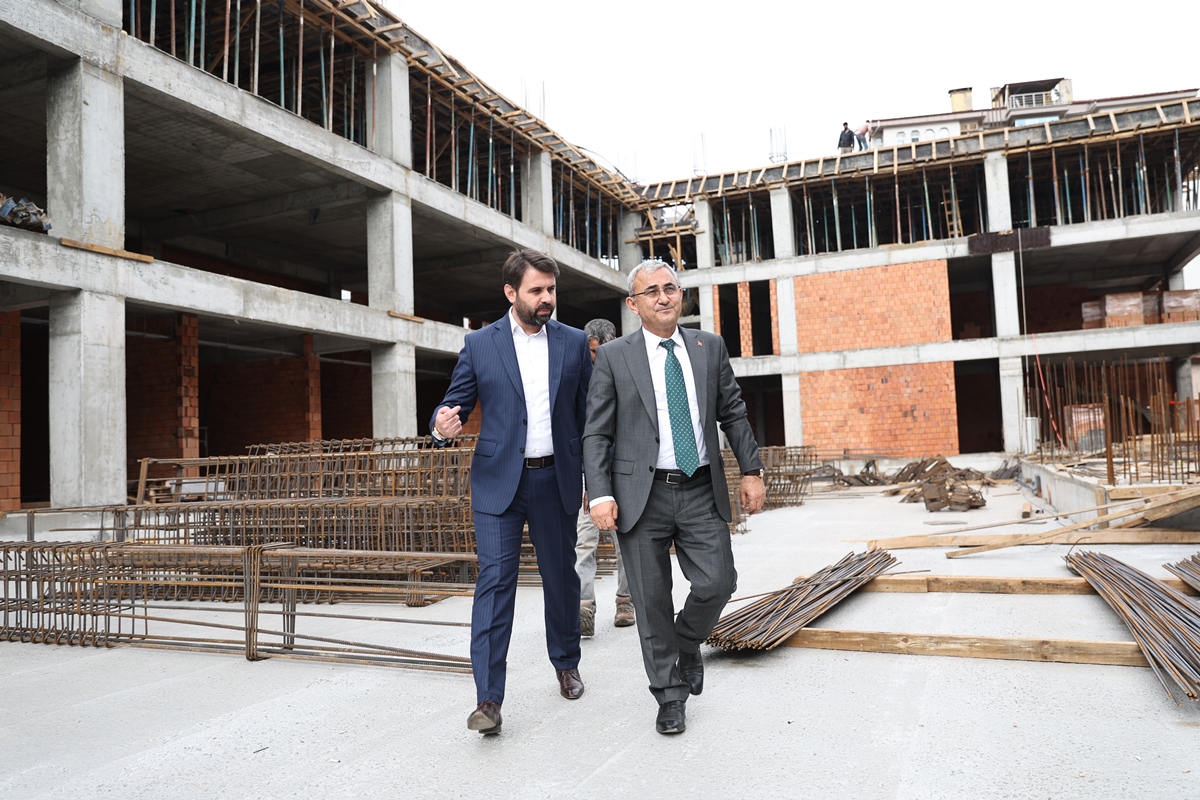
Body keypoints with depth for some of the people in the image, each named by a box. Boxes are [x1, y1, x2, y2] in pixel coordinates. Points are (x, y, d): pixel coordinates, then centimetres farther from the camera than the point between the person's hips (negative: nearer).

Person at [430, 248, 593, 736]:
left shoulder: (574, 343, 6)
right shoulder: (479, 344, 1)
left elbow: (588, 416, 8)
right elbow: (456, 403, 2)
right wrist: (443, 425, -22)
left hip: (556, 480, 2)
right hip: (498, 480, -2)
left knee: (560, 576, 13)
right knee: (495, 579, -8)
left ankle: (566, 663, 36)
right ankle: (488, 699, -3)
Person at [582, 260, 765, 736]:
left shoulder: (710, 347, 9)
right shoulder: (614, 358, 0)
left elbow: (733, 413, 13)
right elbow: (596, 434, -2)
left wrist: (750, 470, 7)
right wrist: (600, 494, -11)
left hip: (702, 492, 2)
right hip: (642, 494, -2)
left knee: (717, 583, -5)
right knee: (652, 601, 4)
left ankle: (687, 643, 29)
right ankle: (670, 696, 22)